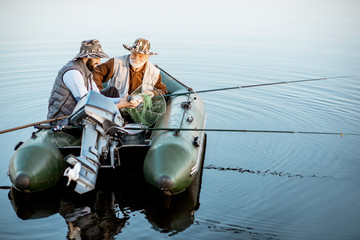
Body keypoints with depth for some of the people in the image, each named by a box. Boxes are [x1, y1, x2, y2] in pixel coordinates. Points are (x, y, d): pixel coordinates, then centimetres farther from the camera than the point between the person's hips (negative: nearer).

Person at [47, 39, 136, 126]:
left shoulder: (86, 72, 11)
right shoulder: (72, 72, -20)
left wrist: (121, 100, -9)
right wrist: (117, 106, -23)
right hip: (63, 120, -10)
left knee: (112, 91, 7)